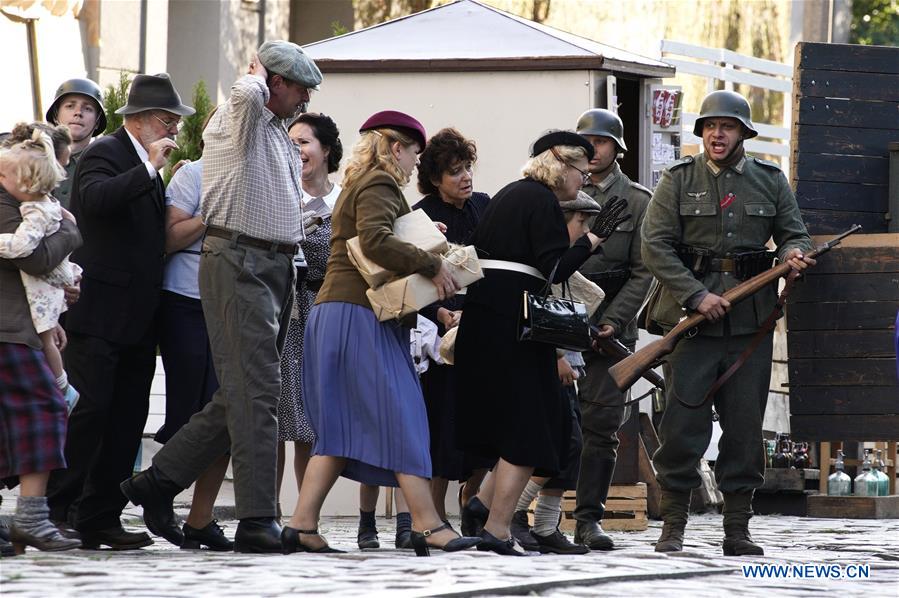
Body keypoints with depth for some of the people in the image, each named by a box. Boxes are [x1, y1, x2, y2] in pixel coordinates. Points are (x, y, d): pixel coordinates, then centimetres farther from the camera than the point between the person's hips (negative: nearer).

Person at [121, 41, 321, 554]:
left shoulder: (280, 136, 24)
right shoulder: (237, 121, -4)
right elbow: (247, 95, -29)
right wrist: (258, 78, -6)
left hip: (277, 267, 9)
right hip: (238, 261, -9)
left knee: (243, 395, 9)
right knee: (256, 393, -13)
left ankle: (158, 482, 19)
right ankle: (257, 521, -15)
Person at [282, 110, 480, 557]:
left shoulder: (358, 185, 26)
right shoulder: (380, 185, -6)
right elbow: (375, 240, -24)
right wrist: (432, 266, -18)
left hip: (334, 311, 10)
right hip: (361, 314, -10)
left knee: (341, 426, 6)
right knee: (399, 414, -10)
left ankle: (302, 525, -2)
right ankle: (427, 525, -13)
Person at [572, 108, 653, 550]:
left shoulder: (637, 201, 7)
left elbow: (643, 273, 2)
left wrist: (612, 321, -9)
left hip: (610, 328, -1)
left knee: (601, 426, -3)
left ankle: (589, 519, 0)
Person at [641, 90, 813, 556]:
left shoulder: (770, 181, 11)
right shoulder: (677, 181, 3)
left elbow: (794, 234, 16)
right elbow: (655, 246, -3)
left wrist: (793, 254, -9)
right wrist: (696, 295, -13)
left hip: (751, 321, 2)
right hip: (690, 316, -2)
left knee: (744, 427, 4)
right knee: (683, 423, -5)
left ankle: (737, 529, 11)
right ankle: (673, 526, 2)